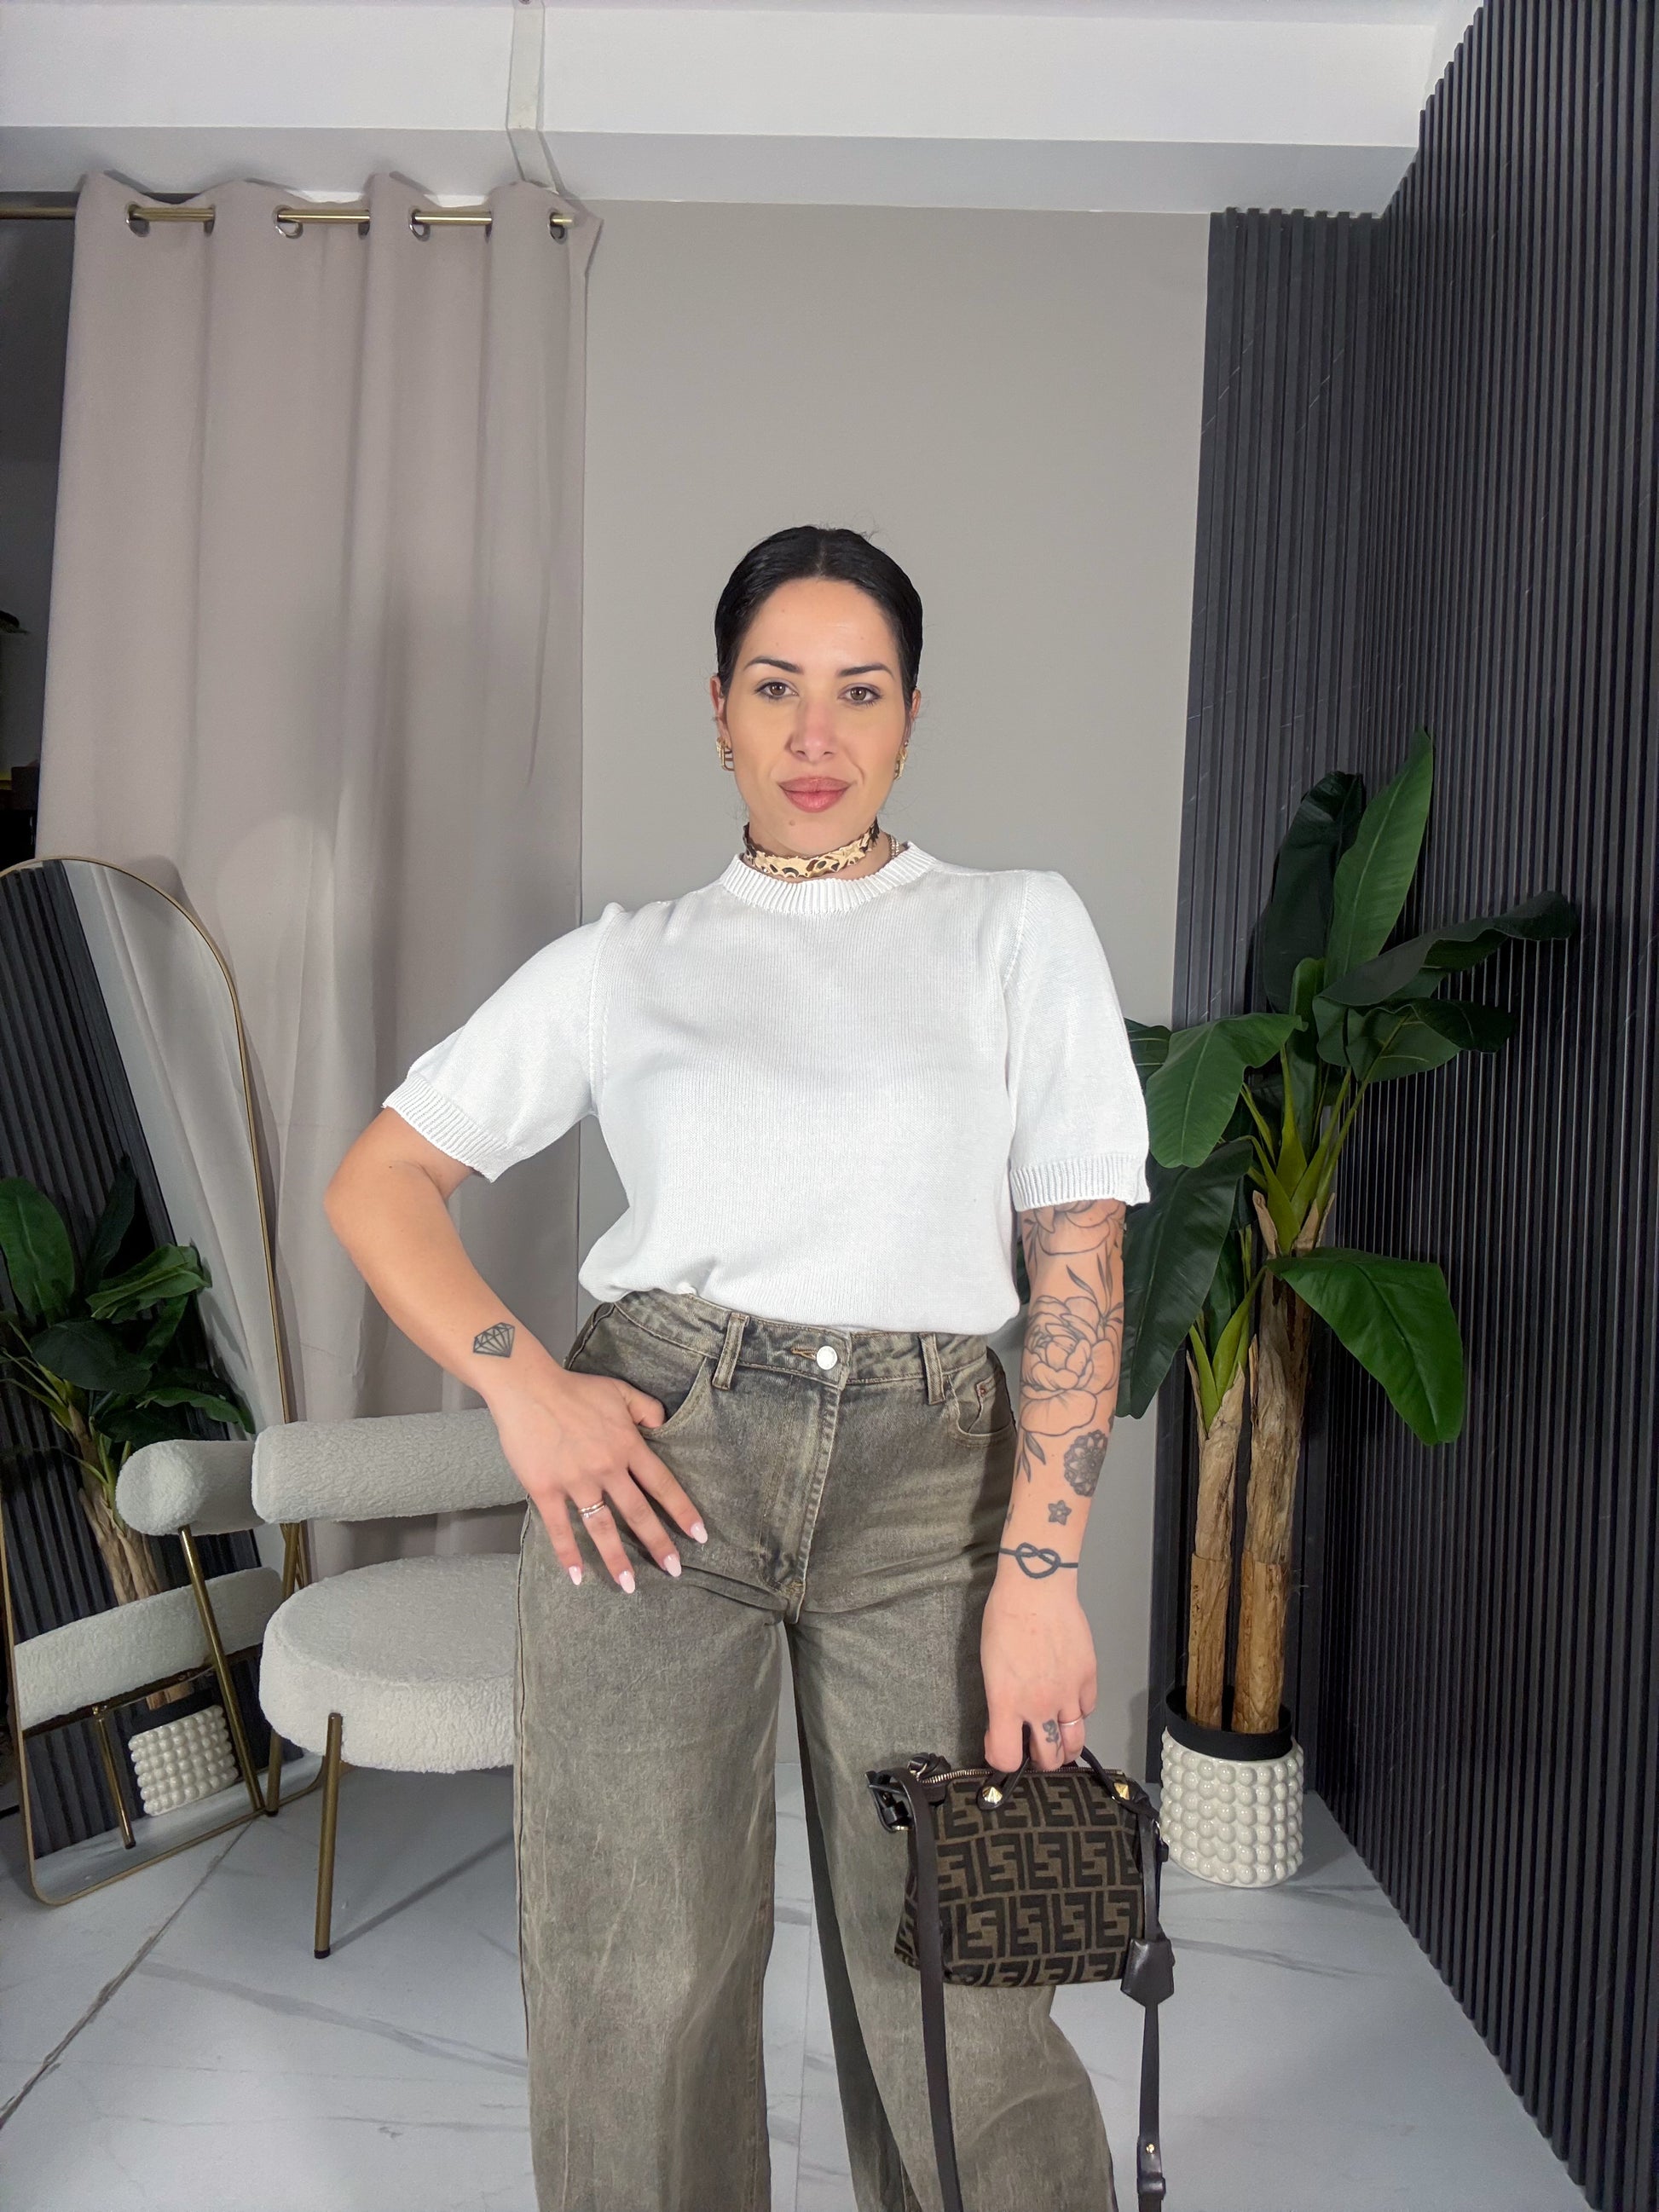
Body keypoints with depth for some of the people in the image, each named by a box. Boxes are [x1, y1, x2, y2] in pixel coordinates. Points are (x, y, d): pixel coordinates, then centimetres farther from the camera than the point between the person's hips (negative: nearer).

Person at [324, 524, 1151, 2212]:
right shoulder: (624, 962, 9)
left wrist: (1041, 1570, -7)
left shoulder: (1018, 928, 8)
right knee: (637, 1983, 7)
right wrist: (517, 1378, -6)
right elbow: (379, 1182, 11)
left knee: (956, 2001, 5)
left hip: (927, 1473, 0)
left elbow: (1080, 1255, 1)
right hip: (654, 1453, 1)